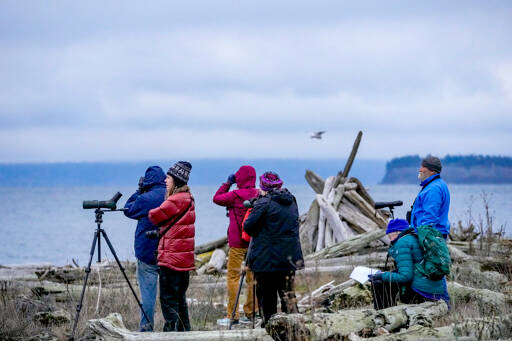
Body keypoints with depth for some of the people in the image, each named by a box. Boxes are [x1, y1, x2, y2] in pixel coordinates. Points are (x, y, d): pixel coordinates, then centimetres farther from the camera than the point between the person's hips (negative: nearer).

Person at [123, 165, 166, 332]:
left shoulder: (146, 199, -14)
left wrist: (139, 191, 8)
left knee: (148, 291, 0)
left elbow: (128, 210, 2)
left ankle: (146, 327, 1)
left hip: (147, 254, -5)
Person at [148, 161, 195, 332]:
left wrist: (151, 212, 10)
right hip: (185, 259, 9)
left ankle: (172, 329, -8)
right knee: (180, 298, 15)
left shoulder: (176, 201, -16)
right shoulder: (188, 199, 14)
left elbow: (155, 216, -11)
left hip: (171, 258, -9)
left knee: (168, 299, -6)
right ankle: (184, 331, 19)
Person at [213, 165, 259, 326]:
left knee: (233, 277, -1)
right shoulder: (259, 195, 1)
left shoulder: (236, 195, -14)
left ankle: (232, 316, -3)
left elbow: (216, 198, 1)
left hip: (237, 242, -6)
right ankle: (251, 312, 16)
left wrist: (228, 183, 7)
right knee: (252, 277, 12)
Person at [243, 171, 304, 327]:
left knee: (267, 297, 4)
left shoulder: (264, 203, -12)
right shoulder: (291, 201, 8)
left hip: (267, 259, -6)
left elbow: (248, 227, -11)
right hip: (290, 258, 6)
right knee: (288, 295, 9)